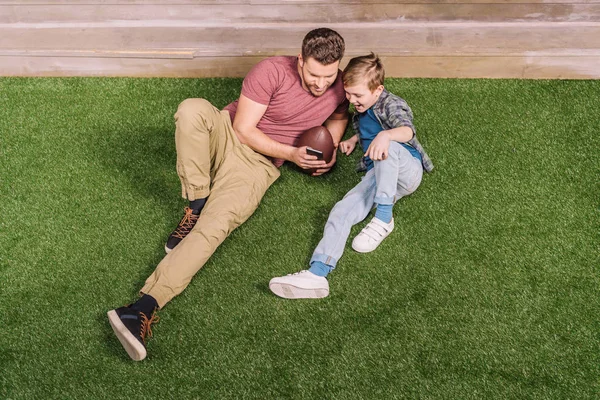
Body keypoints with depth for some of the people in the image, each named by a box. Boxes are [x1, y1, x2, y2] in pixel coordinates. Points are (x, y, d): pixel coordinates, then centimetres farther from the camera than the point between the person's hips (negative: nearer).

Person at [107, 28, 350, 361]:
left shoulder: (338, 87, 0)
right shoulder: (272, 71, -13)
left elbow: (339, 114, 25)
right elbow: (244, 128, -12)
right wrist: (291, 153, -18)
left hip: (259, 165, 0)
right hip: (227, 136, 0)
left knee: (214, 227, -28)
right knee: (192, 109, -35)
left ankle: (145, 308, -35)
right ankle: (197, 205, -19)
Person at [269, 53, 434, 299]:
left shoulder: (391, 105, -6)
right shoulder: (362, 110, 18)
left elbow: (407, 130, -28)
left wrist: (386, 135, -50)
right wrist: (354, 139, 20)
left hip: (406, 170, -6)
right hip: (377, 176, 6)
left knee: (387, 148, -39)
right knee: (341, 212, -20)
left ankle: (383, 218, -32)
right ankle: (317, 274, -38)